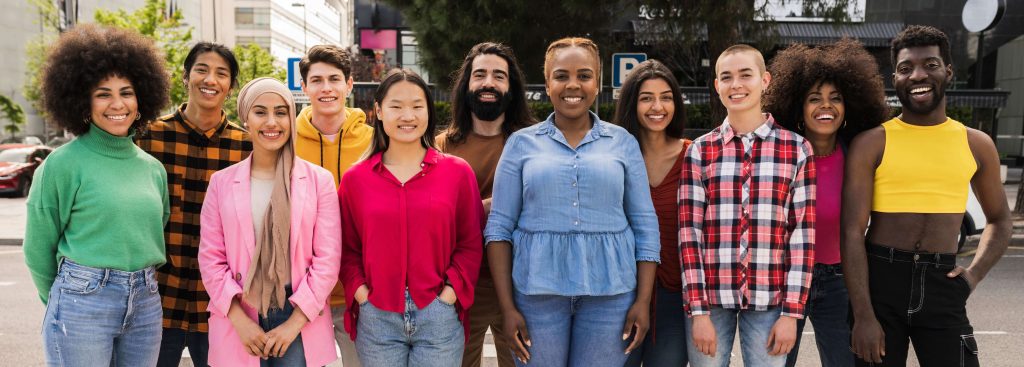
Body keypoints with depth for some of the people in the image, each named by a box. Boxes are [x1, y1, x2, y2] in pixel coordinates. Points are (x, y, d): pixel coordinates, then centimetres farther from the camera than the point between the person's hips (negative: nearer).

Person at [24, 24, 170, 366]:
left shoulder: (153, 168, 8)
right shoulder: (63, 164, -7)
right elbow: (38, 249, 1)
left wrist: (141, 284, 13)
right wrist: (64, 300, 11)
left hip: (146, 303, 5)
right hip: (83, 302, -5)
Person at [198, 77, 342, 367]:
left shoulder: (319, 180, 1)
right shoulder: (222, 182, 6)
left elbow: (328, 258, -2)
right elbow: (211, 257, 3)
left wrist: (294, 323, -8)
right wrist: (239, 320, -7)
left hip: (301, 326, -1)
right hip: (239, 327, 1)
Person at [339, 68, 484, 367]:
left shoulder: (458, 172, 1)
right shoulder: (355, 179, 4)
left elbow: (471, 244, 3)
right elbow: (347, 249, 8)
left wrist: (451, 292, -8)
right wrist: (359, 292, -5)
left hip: (439, 317, -1)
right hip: (377, 319, 1)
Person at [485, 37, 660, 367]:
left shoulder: (623, 142, 5)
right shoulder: (521, 143, 4)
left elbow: (645, 225, 5)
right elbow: (499, 227, 2)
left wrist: (643, 300, -2)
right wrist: (507, 306, -4)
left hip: (610, 292, 0)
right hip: (538, 290, 0)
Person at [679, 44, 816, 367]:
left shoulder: (797, 149, 3)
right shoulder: (699, 151, 3)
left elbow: (803, 233, 1)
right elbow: (689, 230, 0)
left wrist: (792, 312, -4)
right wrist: (698, 310, -7)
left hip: (769, 300, 0)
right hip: (710, 296, 0)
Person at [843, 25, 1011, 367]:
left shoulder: (976, 144, 7)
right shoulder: (871, 143, -3)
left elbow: (999, 220, 20)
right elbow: (852, 231, -8)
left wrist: (975, 273, 2)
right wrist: (863, 315, -14)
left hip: (942, 286, 2)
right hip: (879, 279, -2)